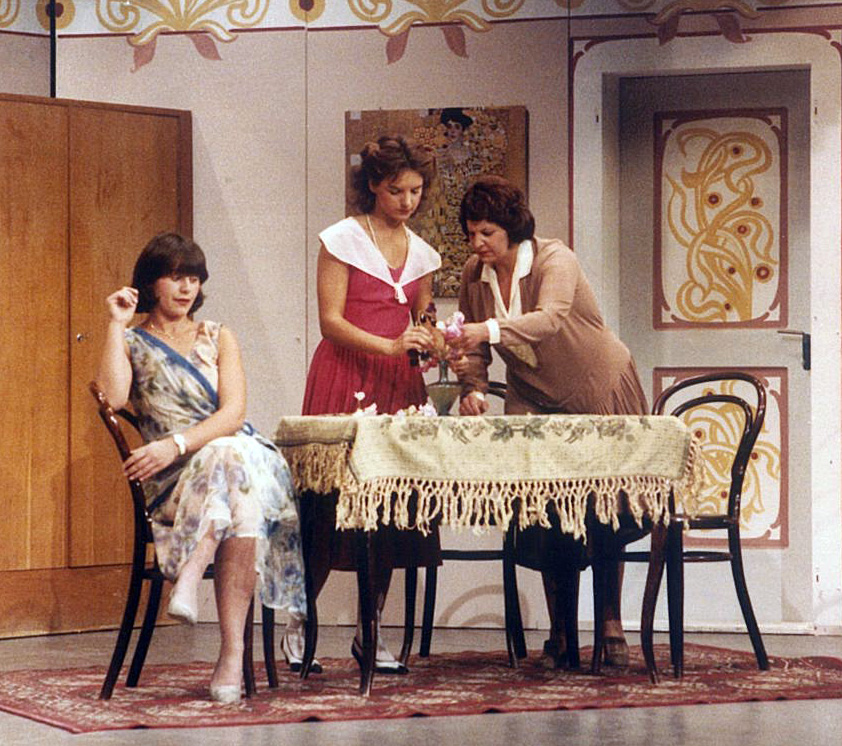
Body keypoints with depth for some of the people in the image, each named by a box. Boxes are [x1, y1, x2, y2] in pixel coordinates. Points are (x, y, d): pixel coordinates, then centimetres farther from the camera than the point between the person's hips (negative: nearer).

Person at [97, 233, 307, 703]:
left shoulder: (218, 337, 18)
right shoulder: (132, 343, 14)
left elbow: (234, 412, 0)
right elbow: (112, 399, -9)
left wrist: (178, 445, -16)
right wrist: (117, 326, -4)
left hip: (246, 456, 2)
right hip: (175, 482, -2)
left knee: (228, 459, -37)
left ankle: (191, 574, -46)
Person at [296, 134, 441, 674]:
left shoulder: (422, 253, 16)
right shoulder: (342, 240, -2)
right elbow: (331, 321, -8)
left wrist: (435, 345, -3)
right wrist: (390, 346, -20)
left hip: (399, 386, 6)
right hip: (345, 381, -5)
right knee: (332, 501, -9)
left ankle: (371, 631, 8)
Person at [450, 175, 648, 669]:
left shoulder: (556, 262, -23)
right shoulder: (474, 274, -5)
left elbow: (548, 319, -42)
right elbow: (474, 343, 4)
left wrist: (490, 330, -58)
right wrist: (474, 388, -15)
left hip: (600, 391, -4)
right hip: (537, 401, 4)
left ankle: (612, 629, 7)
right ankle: (560, 634, 0)